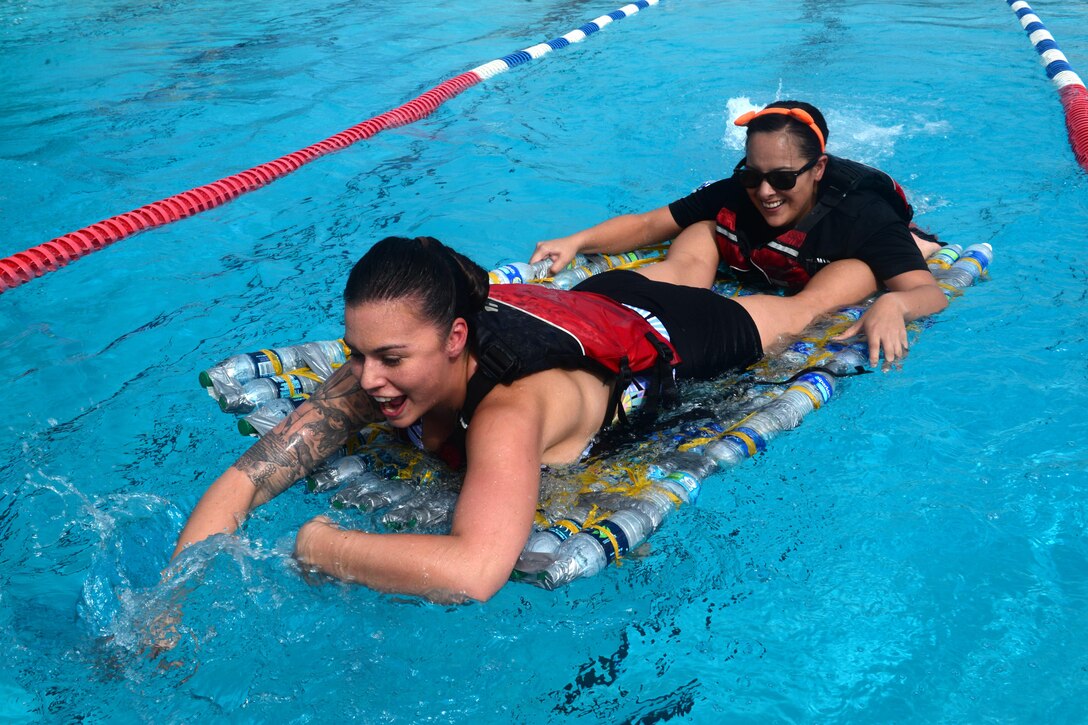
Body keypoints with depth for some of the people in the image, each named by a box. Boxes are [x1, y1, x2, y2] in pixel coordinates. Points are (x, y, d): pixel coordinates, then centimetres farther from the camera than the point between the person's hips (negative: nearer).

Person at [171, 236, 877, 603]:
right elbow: (241, 480, -33)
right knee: (689, 268, 39)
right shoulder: (376, 375, -34)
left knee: (801, 307, 28)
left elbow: (474, 573, -65)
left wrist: (321, 545, -53)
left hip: (668, 335, -3)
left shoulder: (509, 410, -52)